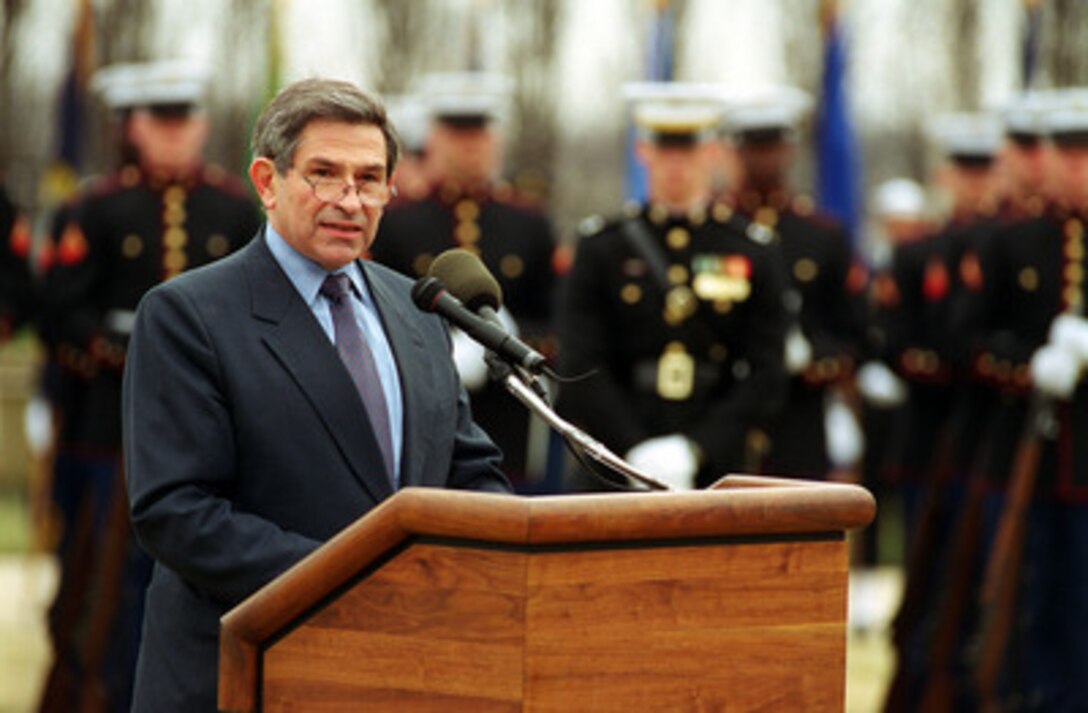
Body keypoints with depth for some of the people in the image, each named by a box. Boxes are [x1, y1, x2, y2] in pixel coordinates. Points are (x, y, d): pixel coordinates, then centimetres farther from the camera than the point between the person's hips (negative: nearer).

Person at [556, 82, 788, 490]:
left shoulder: (755, 253, 8)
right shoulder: (601, 248, 8)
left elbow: (765, 379, 2)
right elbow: (581, 370, 0)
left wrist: (694, 449, -11)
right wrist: (638, 454, -12)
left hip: (717, 469, 0)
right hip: (618, 471, 0)